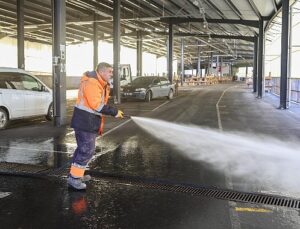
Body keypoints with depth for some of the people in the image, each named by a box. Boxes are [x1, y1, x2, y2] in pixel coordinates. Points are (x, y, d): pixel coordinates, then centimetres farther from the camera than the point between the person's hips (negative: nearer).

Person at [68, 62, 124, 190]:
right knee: (87, 150, -8)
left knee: (84, 148, 18)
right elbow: (97, 105, -26)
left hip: (90, 121, 11)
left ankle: (77, 174, 30)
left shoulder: (101, 83, 14)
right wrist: (114, 112, -22)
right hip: (85, 121, -11)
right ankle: (73, 178, 0)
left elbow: (101, 102, 14)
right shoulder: (91, 83, -19)